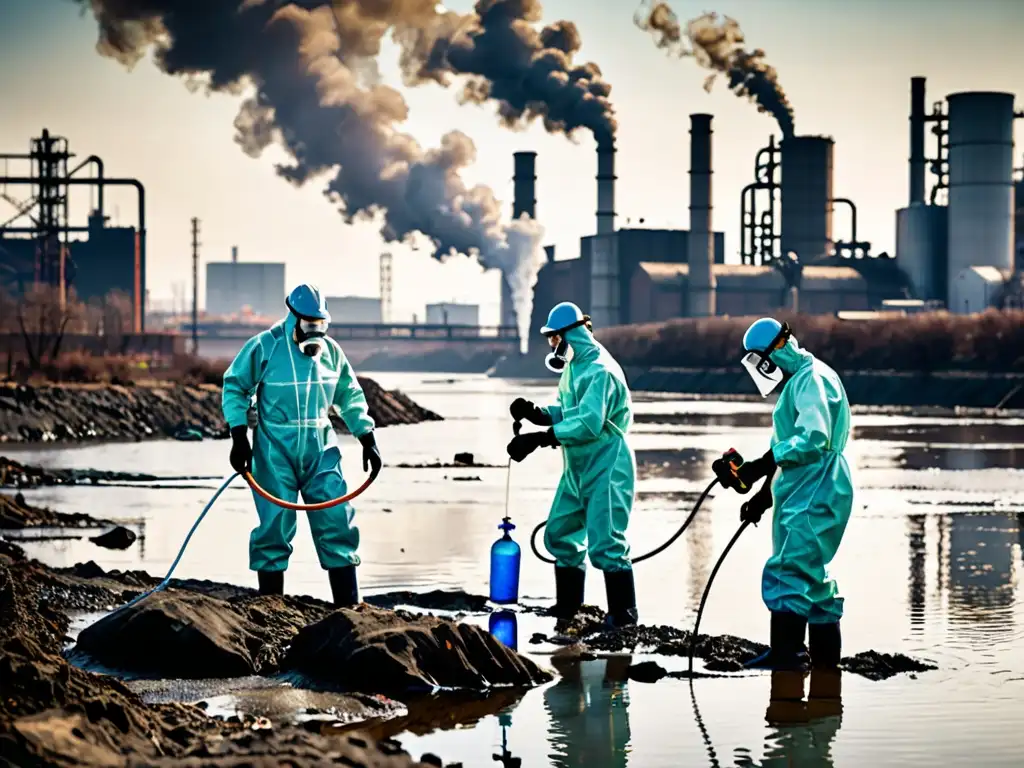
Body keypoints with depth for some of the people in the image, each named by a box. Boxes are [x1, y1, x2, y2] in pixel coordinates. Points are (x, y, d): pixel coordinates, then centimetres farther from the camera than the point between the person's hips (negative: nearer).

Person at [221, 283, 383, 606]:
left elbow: (350, 397, 18)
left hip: (321, 451, 4)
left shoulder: (331, 351, 7)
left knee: (337, 522, -1)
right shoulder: (264, 347, -7)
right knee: (274, 527, -2)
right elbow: (234, 387, 0)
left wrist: (368, 440, 14)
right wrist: (239, 437, -7)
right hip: (275, 451, -4)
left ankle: (348, 606, 3)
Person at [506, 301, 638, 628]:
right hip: (577, 470, 10)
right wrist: (534, 413, -4)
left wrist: (538, 439, -32)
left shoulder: (599, 371, -21)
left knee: (605, 544, -11)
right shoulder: (573, 368, 12)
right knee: (559, 534, 14)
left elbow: (588, 423, -30)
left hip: (607, 470, -10)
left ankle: (623, 612, -3)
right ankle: (567, 605, 25)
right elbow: (564, 414, 16)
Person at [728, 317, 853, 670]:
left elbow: (814, 438, -26)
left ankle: (785, 653, -15)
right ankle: (825, 656, 17)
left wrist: (765, 464, -27)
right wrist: (765, 494, 25)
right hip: (803, 492, 11)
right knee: (808, 573, 13)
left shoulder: (811, 379, -12)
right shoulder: (799, 380, 21)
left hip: (815, 492, -11)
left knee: (790, 570, -14)